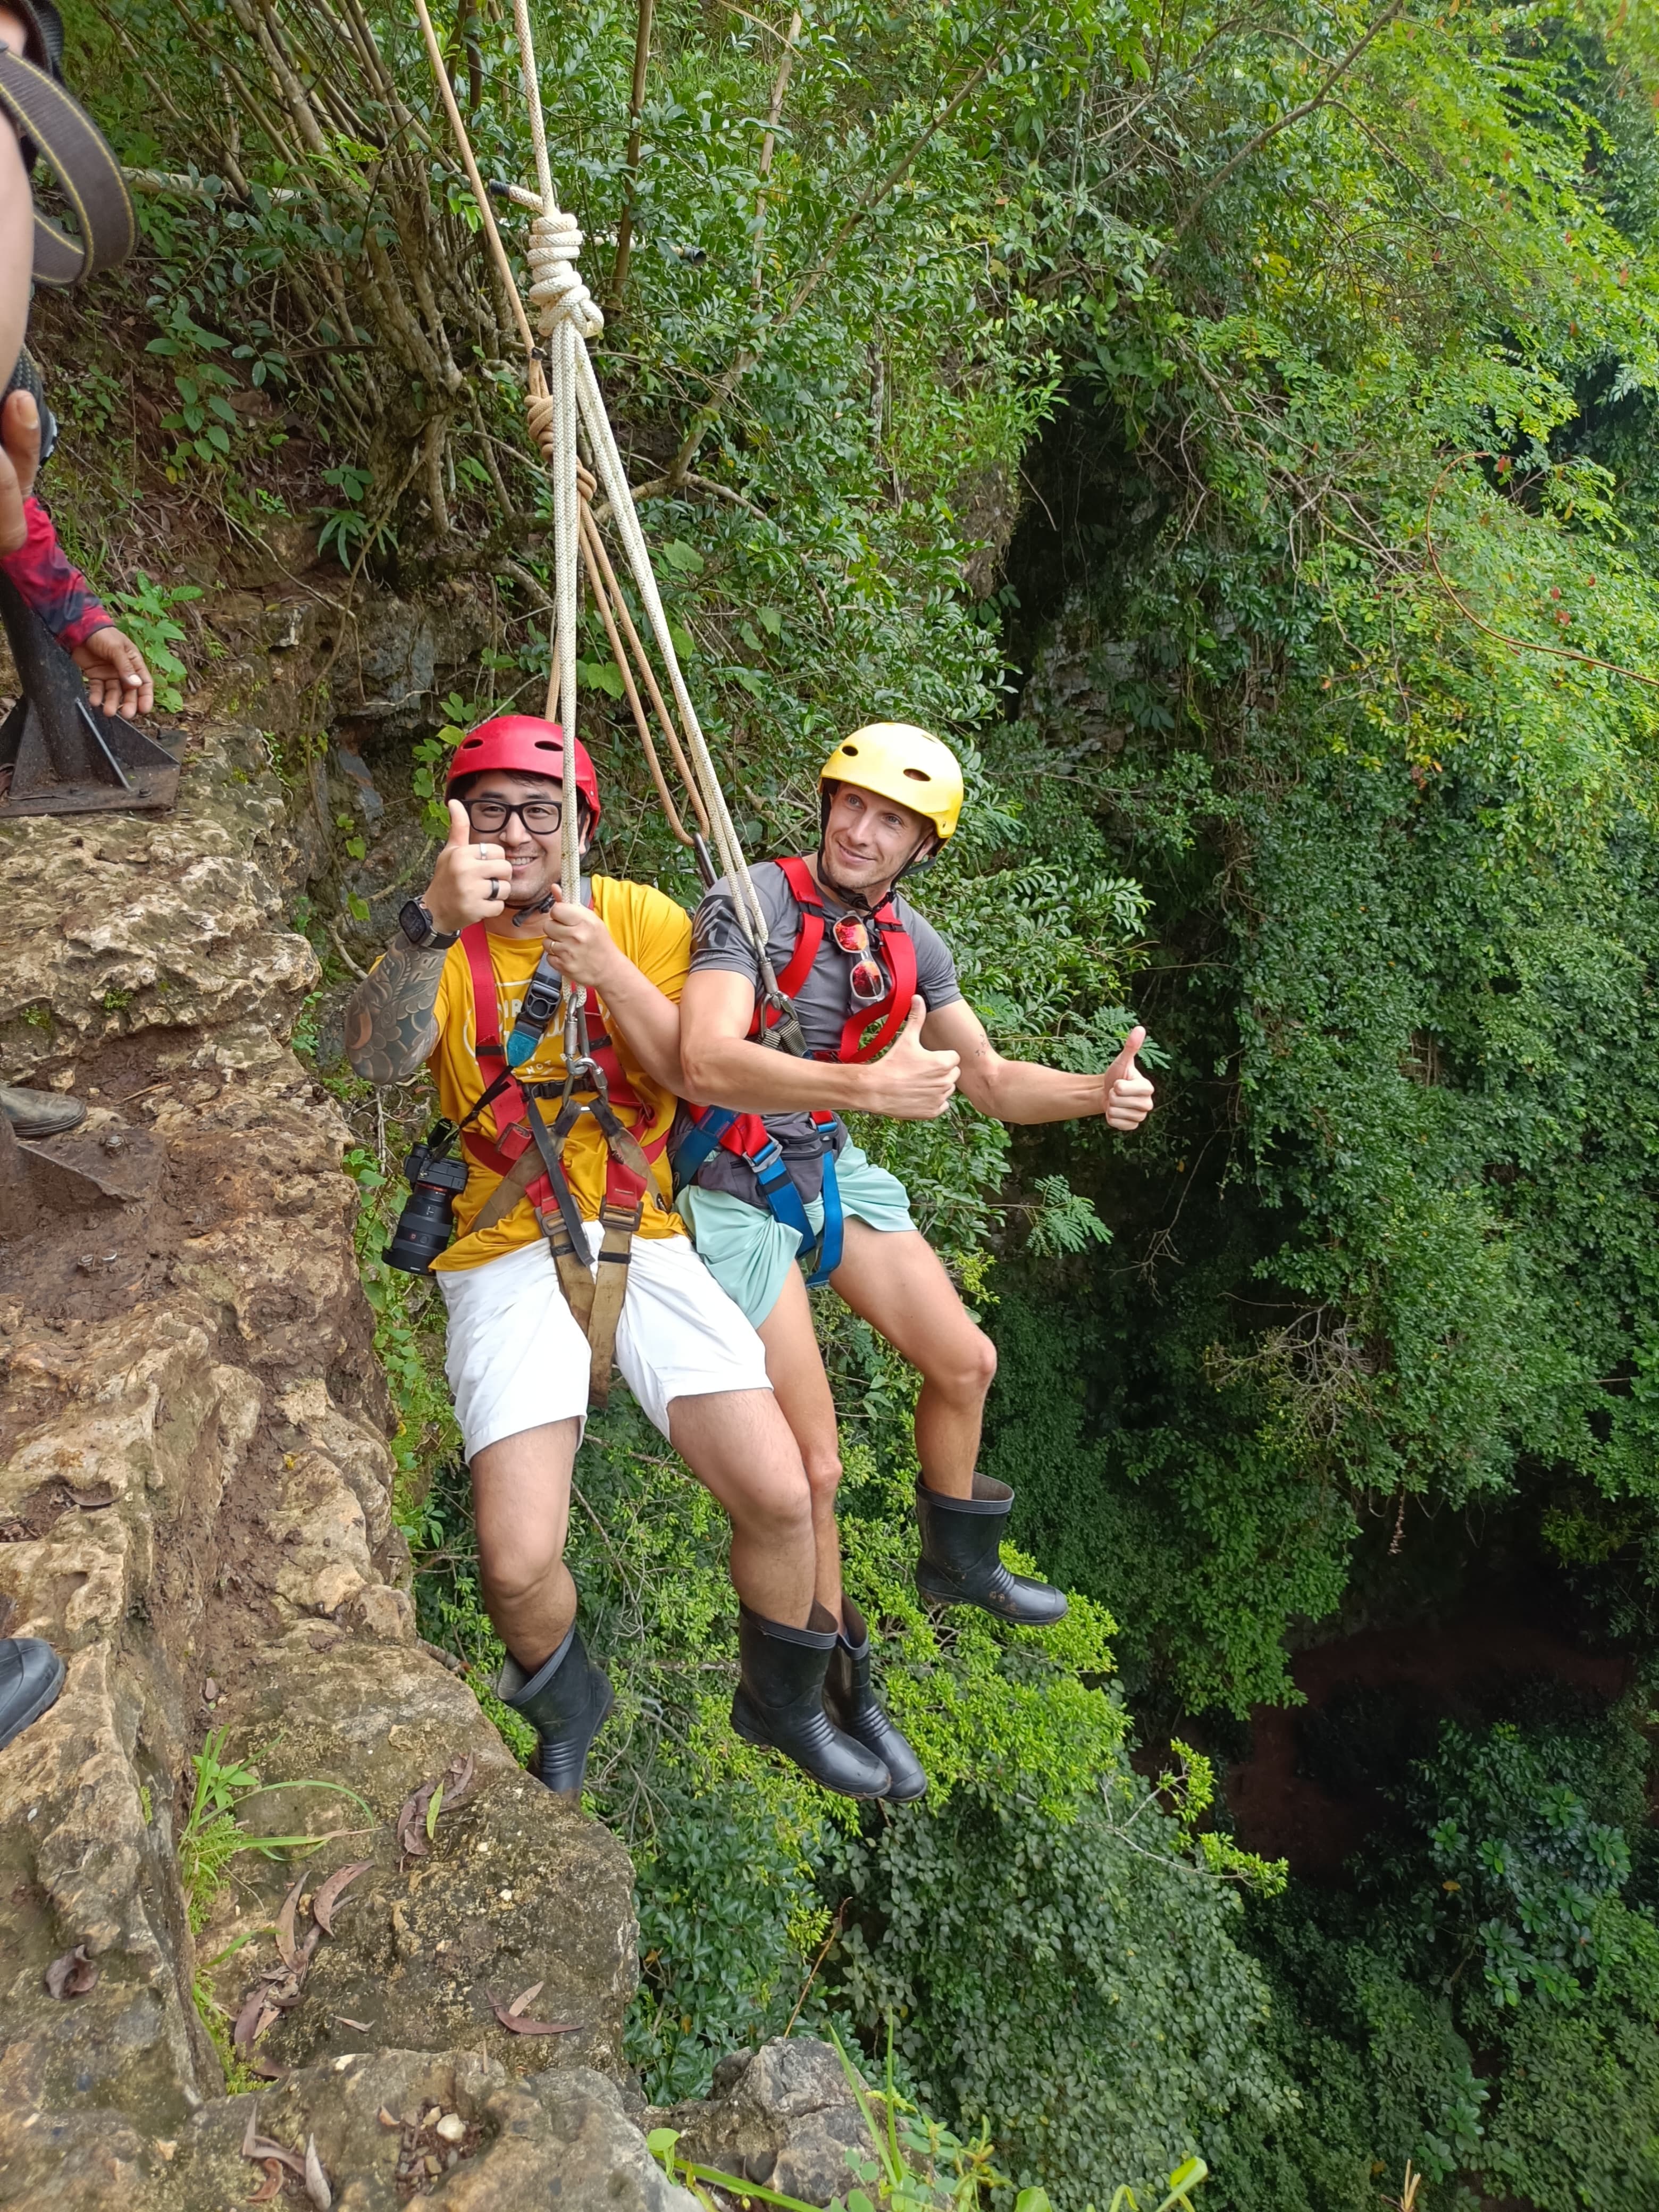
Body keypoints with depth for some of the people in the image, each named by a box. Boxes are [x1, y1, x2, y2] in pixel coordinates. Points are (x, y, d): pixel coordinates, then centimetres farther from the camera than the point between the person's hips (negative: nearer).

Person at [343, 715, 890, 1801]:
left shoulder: (643, 918, 5)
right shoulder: (441, 942, 2)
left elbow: (701, 1074, -8)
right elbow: (378, 1059, -19)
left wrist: (606, 967, -22)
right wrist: (433, 925, -35)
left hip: (645, 1242, 1)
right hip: (509, 1259, -1)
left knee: (781, 1499, -10)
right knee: (518, 1566, -15)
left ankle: (784, 1704, 23)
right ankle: (568, 1714, 23)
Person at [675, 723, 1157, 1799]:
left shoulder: (911, 943, -1)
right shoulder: (752, 907, -22)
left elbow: (991, 1080, 8)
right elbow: (708, 1060, -38)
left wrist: (1101, 1091, -10)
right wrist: (871, 1085, -48)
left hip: (832, 1169, 7)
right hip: (737, 1193, -7)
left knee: (966, 1363, 12)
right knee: (814, 1467, -5)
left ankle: (959, 1561, 40)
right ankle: (845, 1689, 18)